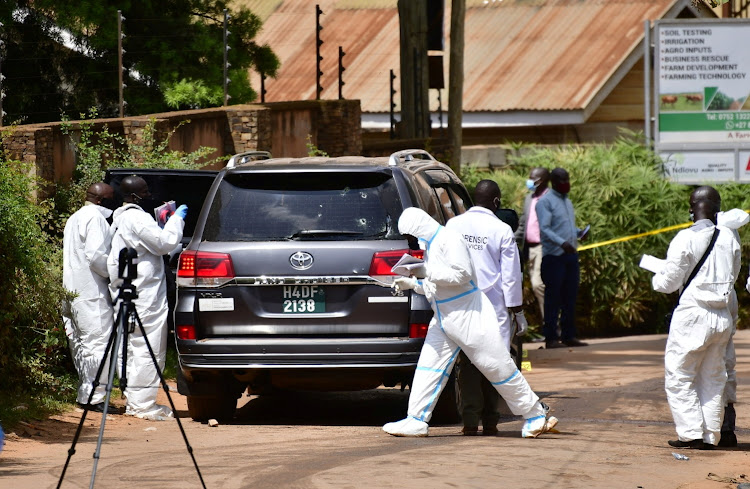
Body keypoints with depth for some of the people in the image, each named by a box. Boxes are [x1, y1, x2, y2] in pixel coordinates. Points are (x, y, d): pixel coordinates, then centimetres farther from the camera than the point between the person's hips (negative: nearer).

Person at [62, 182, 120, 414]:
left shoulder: (74, 219, 23)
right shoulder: (94, 218, -11)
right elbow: (95, 255, -20)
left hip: (74, 292, 11)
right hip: (92, 294, -11)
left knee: (82, 343, 11)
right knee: (98, 342, -11)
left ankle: (86, 395, 13)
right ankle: (93, 397, -14)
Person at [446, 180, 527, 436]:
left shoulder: (453, 225, 3)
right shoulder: (502, 230, -5)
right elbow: (511, 275, -3)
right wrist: (518, 311, 4)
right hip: (494, 307, -2)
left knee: (466, 362, 5)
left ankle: (470, 420, -1)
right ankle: (489, 421, 5)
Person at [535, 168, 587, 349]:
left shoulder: (567, 201, 20)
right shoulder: (545, 201, -6)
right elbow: (544, 229, -15)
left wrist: (579, 232, 3)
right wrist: (562, 242, -28)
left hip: (571, 255, 8)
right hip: (553, 256, -8)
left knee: (570, 296, 9)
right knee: (553, 298, -5)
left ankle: (569, 336, 15)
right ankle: (551, 338, -3)